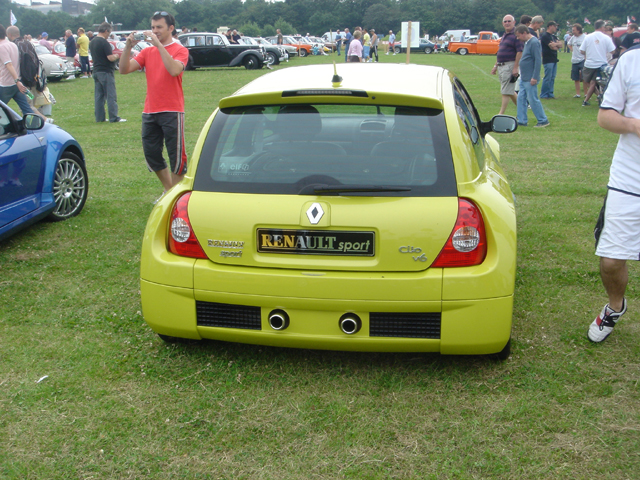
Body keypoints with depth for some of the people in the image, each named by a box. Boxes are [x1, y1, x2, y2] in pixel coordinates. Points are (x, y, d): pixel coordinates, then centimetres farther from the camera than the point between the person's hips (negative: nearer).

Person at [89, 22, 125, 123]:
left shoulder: (92, 42, 11)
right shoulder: (104, 42, -15)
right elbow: (110, 58, -20)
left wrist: (113, 55, 18)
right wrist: (117, 56, 1)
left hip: (96, 71, 8)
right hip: (106, 72, -8)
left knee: (98, 96, 10)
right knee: (111, 96, -5)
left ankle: (99, 118, 12)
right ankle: (114, 118, -4)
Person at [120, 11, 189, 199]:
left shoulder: (180, 50, -1)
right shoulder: (147, 51, 13)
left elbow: (174, 70, -22)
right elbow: (124, 69, 3)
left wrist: (158, 44, -22)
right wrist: (128, 46, -10)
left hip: (171, 111, -6)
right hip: (150, 112, 6)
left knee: (176, 155, -1)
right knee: (151, 154, 9)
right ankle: (168, 190, 25)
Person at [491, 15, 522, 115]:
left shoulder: (515, 34, -12)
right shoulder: (504, 35, 17)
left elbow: (520, 52, -18)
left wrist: (515, 68, -22)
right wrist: (496, 66, 21)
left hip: (510, 65, -10)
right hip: (501, 66, 10)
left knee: (506, 92, -7)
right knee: (510, 91, 15)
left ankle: (501, 114, -4)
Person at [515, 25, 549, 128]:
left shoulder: (534, 43, -16)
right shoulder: (527, 42, 13)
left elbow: (538, 60, -21)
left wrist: (535, 77, -22)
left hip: (530, 79, -10)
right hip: (525, 78, 10)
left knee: (533, 100, -4)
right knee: (521, 98, 10)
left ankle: (543, 121, 6)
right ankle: (521, 121, 17)